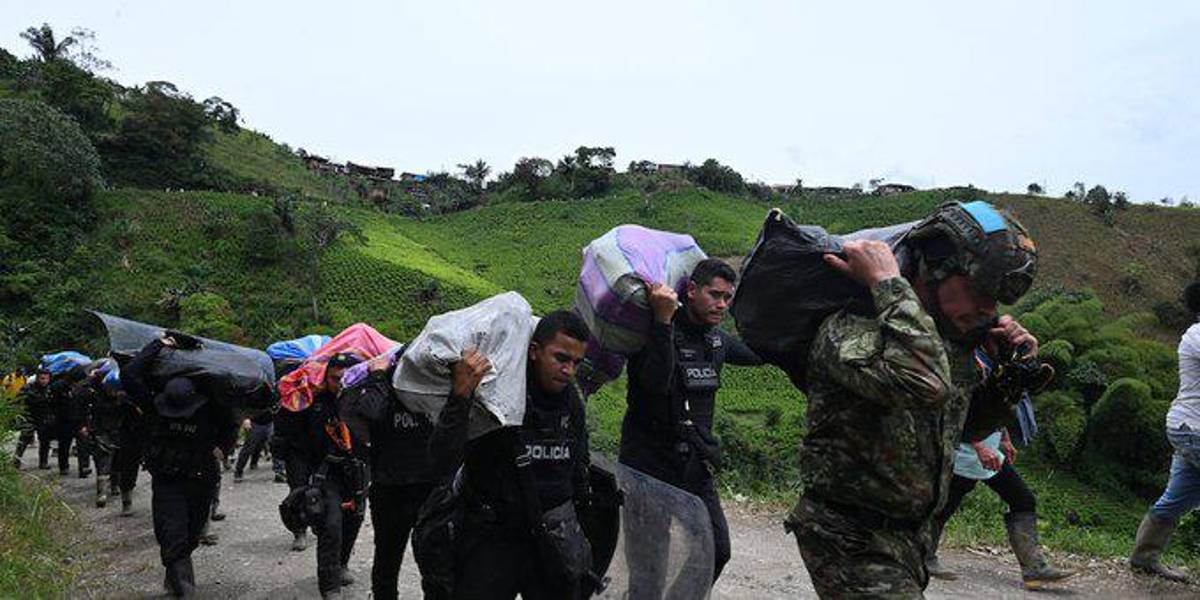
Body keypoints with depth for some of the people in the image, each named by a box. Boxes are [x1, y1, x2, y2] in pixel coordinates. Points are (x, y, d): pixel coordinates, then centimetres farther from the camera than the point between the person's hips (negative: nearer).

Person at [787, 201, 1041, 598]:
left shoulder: (956, 342, 4)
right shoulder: (849, 328, -21)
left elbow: (968, 425, 19)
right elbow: (925, 385, -41)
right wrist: (889, 283, -29)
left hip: (915, 534, 9)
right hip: (853, 542, -8)